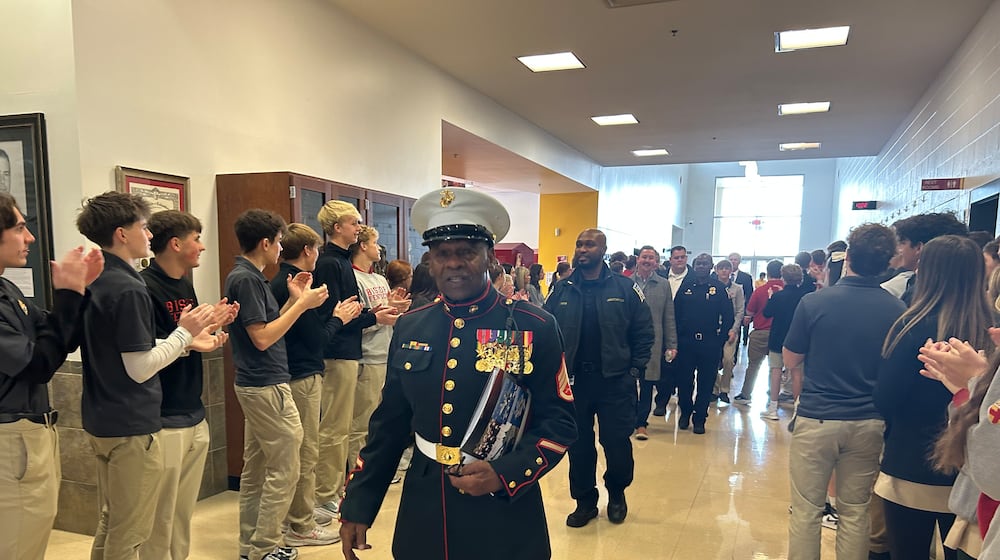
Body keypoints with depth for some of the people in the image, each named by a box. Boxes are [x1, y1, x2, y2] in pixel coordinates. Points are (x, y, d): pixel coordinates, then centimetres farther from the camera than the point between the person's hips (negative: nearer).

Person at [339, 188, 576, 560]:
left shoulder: (535, 328, -10)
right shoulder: (409, 328, 1)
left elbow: (558, 422, -8)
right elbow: (388, 425, 6)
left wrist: (505, 475, -22)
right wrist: (357, 505, 5)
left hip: (504, 518, -3)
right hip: (423, 515, 4)